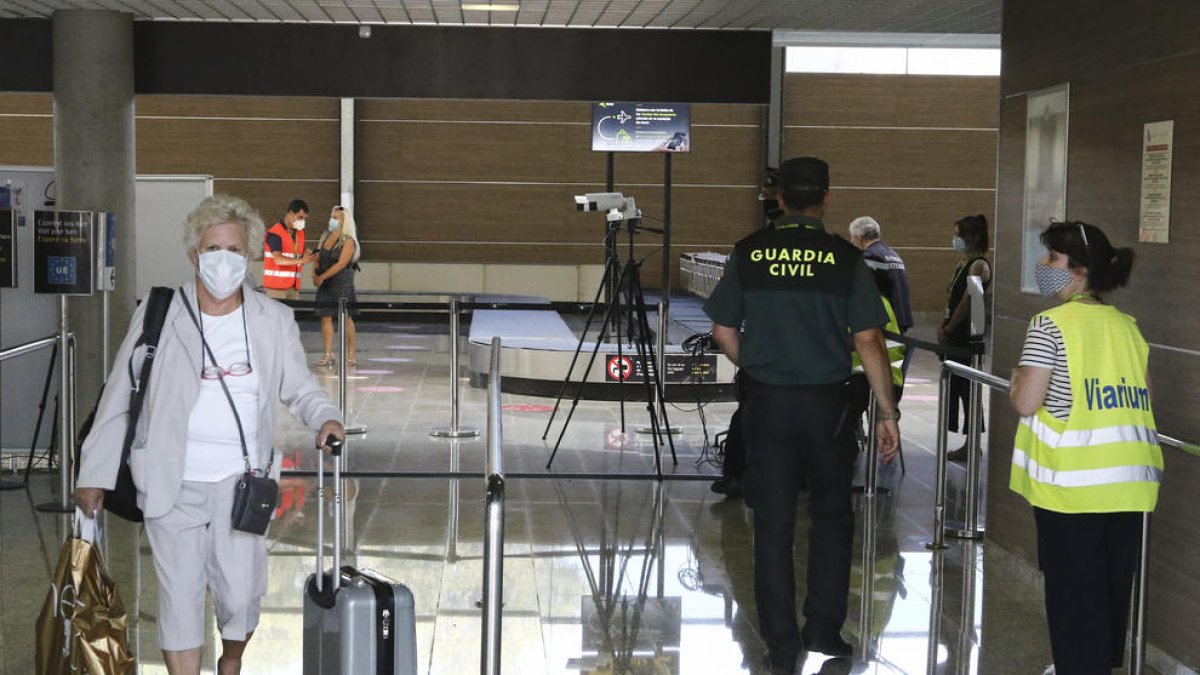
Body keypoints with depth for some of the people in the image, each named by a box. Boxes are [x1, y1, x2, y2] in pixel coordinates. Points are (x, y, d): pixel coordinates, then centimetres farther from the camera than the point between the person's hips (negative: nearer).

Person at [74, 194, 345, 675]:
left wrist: (325, 418, -12)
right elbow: (117, 399, 2)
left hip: (241, 480, 1)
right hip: (172, 482, -1)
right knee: (180, 594, 0)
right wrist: (94, 473, 3)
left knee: (241, 595, 2)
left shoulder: (274, 320, 4)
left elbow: (299, 387, 11)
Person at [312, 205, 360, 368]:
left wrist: (322, 277, -18)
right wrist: (315, 273, -7)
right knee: (326, 317, 3)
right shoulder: (326, 236, 10)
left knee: (346, 317, -1)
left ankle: (350, 356, 5)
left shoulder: (348, 241, -10)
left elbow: (341, 264, -17)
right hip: (325, 283, 6)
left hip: (342, 282, -6)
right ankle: (328, 355, 7)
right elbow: (319, 258, 12)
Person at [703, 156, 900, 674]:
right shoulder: (845, 259, -7)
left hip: (766, 401, 1)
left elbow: (723, 331, 2)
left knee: (773, 522, 7)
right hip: (826, 402, -1)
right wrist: (888, 412, -2)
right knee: (831, 516, 16)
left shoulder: (748, 254, -2)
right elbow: (868, 341, -8)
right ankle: (823, 629, 17)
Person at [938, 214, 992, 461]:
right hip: (956, 337, 10)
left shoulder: (979, 266, -14)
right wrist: (944, 326, 7)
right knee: (956, 385, 11)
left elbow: (966, 302, -18)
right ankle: (968, 443, 18)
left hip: (968, 336, -10)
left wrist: (948, 330, -12)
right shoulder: (964, 263, 16)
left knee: (966, 387, -3)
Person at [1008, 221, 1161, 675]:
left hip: (1072, 483, -6)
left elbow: (1026, 403, -13)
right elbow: (1142, 399, 13)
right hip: (1129, 479, 6)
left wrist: (1017, 383, 7)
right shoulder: (1127, 326, 10)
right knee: (1112, 583, 16)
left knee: (1072, 587, 2)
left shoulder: (1050, 325, -10)